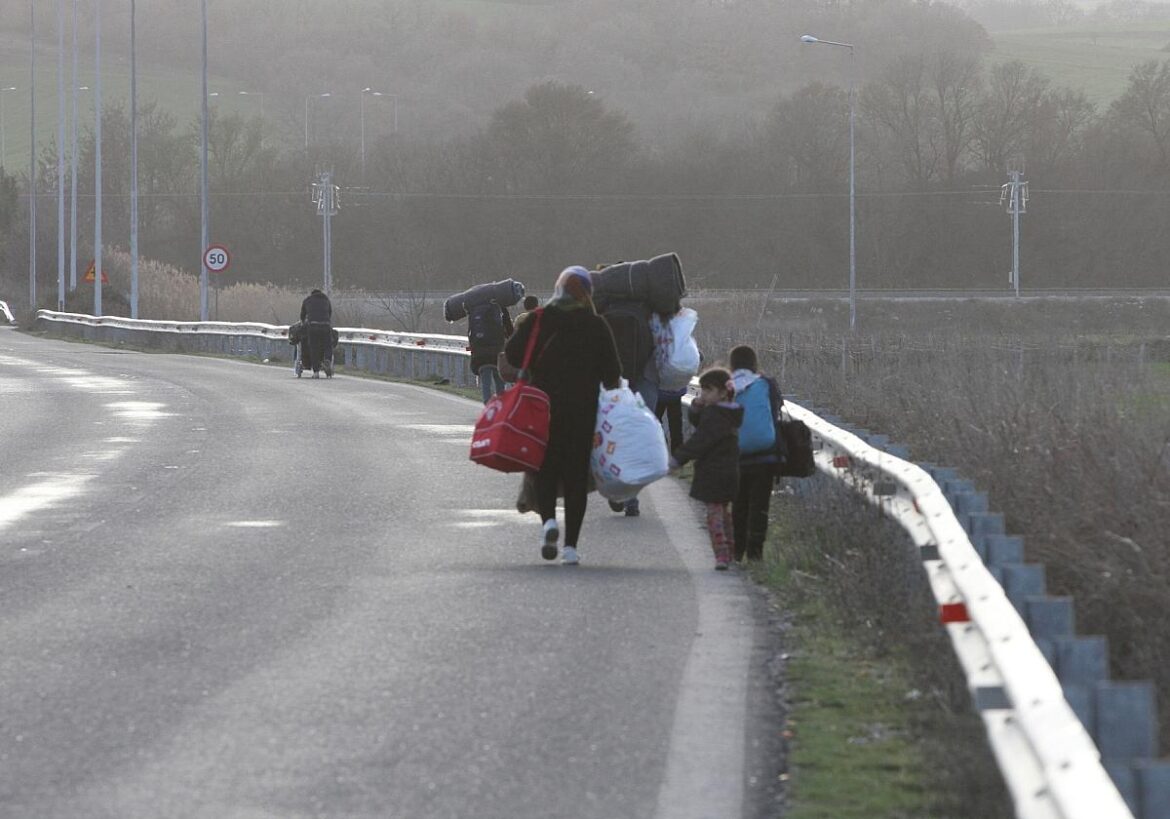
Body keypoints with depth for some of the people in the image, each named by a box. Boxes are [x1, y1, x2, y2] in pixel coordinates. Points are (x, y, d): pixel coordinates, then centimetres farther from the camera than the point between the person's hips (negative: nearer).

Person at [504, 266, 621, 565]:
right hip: (583, 411, 0)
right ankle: (571, 544, 1)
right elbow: (612, 373, -2)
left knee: (545, 468, 12)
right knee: (576, 473, 6)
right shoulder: (596, 326, -3)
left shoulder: (536, 320, -4)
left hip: (543, 406, 0)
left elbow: (512, 355, -5)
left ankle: (548, 519, -15)